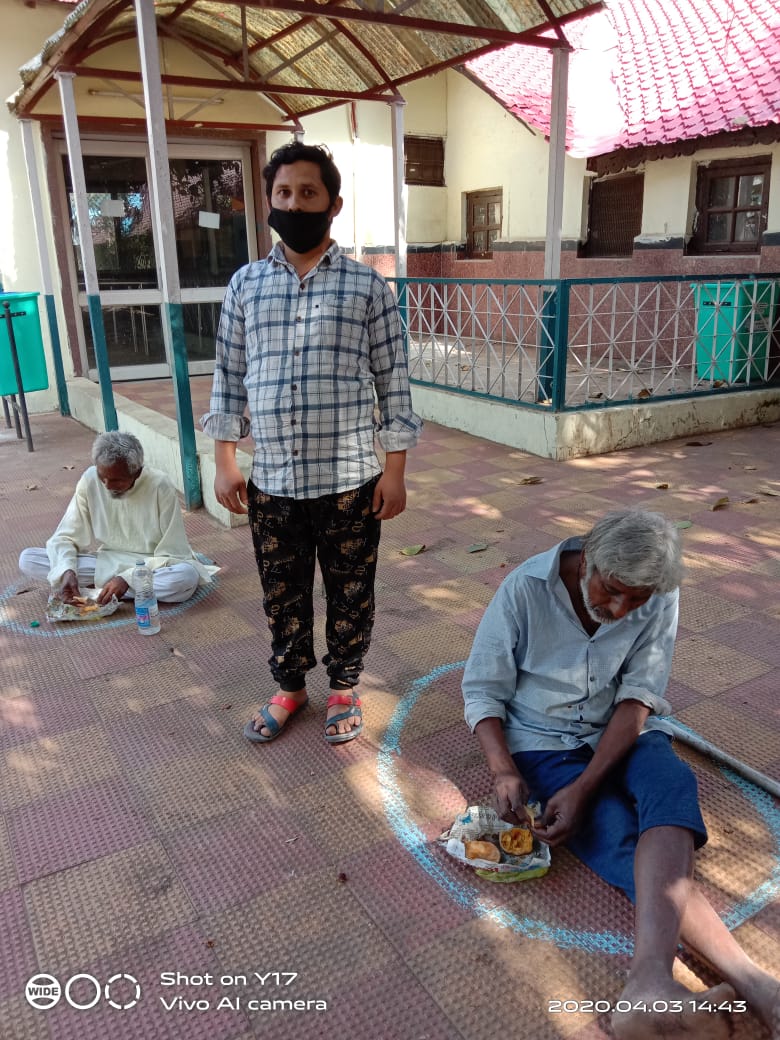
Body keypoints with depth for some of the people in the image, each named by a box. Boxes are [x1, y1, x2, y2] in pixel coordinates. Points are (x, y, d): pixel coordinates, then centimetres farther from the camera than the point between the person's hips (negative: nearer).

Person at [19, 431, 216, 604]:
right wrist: (67, 570, -24)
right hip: (107, 563, 3)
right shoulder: (90, 480, -12)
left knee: (187, 577, -38)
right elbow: (65, 537, -4)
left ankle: (95, 589, -21)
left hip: (152, 567, -2)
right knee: (27, 559, -14)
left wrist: (127, 578, -27)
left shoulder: (160, 487, -20)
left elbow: (171, 554, -16)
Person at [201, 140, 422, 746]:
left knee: (350, 595, 12)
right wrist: (225, 461, 4)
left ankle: (344, 688, 36)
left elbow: (393, 382, -2)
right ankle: (290, 687, 39)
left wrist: (395, 470, -5)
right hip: (271, 481, 2)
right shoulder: (245, 284, 5)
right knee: (282, 595, 16)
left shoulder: (368, 286, -3)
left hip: (349, 480, -2)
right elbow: (229, 377, 8)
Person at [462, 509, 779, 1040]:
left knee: (673, 782, -32)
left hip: (620, 733, 2)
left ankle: (653, 985, -47)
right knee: (623, 843, -26)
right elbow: (482, 689, -12)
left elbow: (637, 699, -14)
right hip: (543, 740, -1)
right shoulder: (525, 589, -19)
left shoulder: (660, 599, -11)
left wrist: (583, 788, -25)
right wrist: (504, 771, -26)